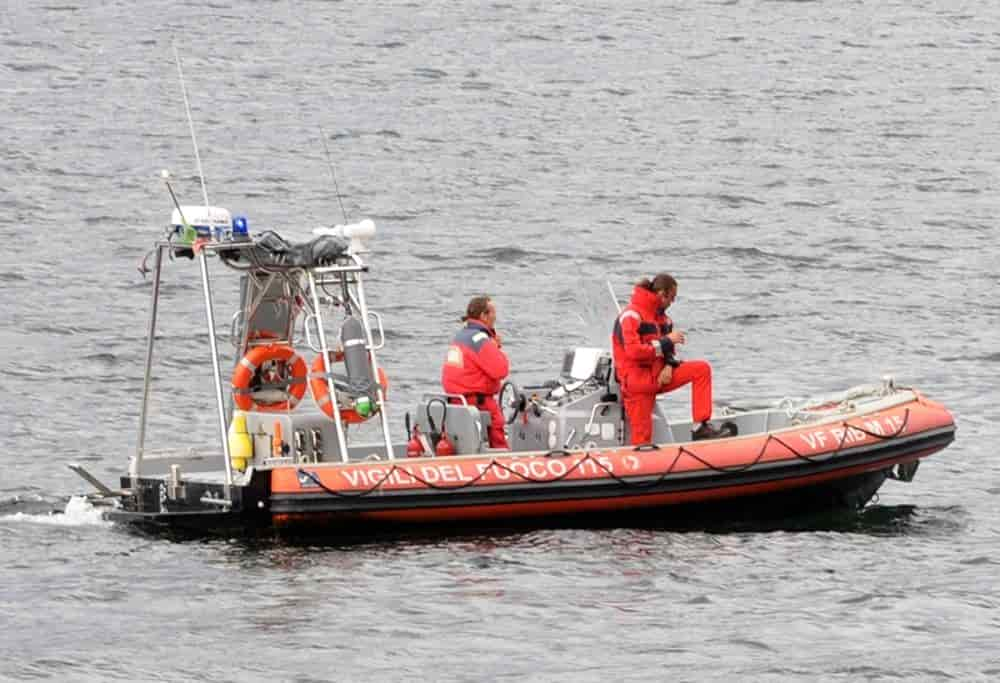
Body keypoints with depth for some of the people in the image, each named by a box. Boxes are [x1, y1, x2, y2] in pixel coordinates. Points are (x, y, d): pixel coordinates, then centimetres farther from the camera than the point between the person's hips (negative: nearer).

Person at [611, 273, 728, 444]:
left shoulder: (660, 315, 11)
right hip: (637, 380, -7)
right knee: (642, 438, -11)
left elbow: (666, 348, 16)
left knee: (702, 369, -7)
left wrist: (668, 365, -7)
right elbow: (633, 351, -26)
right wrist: (667, 341, -20)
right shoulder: (631, 315, -15)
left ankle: (701, 427, -11)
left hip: (658, 376, 7)